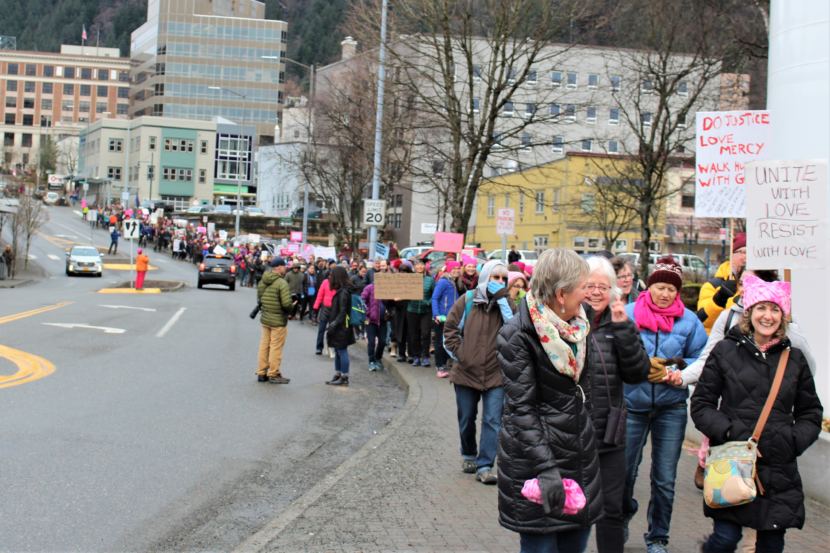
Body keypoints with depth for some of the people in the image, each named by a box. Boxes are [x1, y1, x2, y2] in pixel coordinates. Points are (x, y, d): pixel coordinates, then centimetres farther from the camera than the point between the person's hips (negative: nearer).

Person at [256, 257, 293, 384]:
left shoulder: (262, 281, 4)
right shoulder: (281, 283, -19)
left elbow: (259, 299, 11)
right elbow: (286, 304, -25)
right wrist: (293, 305, -5)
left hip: (265, 318, 7)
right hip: (278, 321, -7)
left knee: (264, 345, 15)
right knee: (276, 347, 2)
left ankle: (261, 373, 23)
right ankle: (273, 374, 9)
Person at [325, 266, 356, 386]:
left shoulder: (343, 292, -17)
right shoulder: (339, 291, 12)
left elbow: (342, 312, -21)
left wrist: (334, 324, -22)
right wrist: (332, 323, 18)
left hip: (341, 328, -10)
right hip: (338, 328, 10)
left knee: (342, 352, -4)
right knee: (338, 352, 15)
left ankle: (344, 378, 0)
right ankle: (337, 376, 22)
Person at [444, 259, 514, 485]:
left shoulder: (506, 303, 1)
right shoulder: (467, 301, -1)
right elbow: (450, 329, 3)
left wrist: (502, 299, -19)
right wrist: (459, 354, -4)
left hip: (496, 373, -1)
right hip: (466, 372, 1)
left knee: (493, 420, -7)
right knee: (466, 420, 15)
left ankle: (485, 466, -4)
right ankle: (469, 456, 37)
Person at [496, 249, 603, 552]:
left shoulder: (576, 326, 7)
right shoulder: (518, 335, -15)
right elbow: (521, 407, -19)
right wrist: (546, 468, -25)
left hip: (579, 452, 7)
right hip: (534, 455, -7)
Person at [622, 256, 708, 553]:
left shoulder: (689, 320, -1)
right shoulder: (628, 314, -6)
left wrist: (678, 368, -14)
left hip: (671, 408, 1)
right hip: (632, 404, -1)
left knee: (665, 480, 7)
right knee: (624, 471, 7)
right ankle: (625, 512, 40)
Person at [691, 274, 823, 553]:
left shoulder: (794, 358, 10)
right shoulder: (725, 351, 2)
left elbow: (811, 414, 16)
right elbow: (701, 405, 2)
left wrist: (794, 441, -2)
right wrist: (730, 433, -12)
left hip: (779, 471, 3)